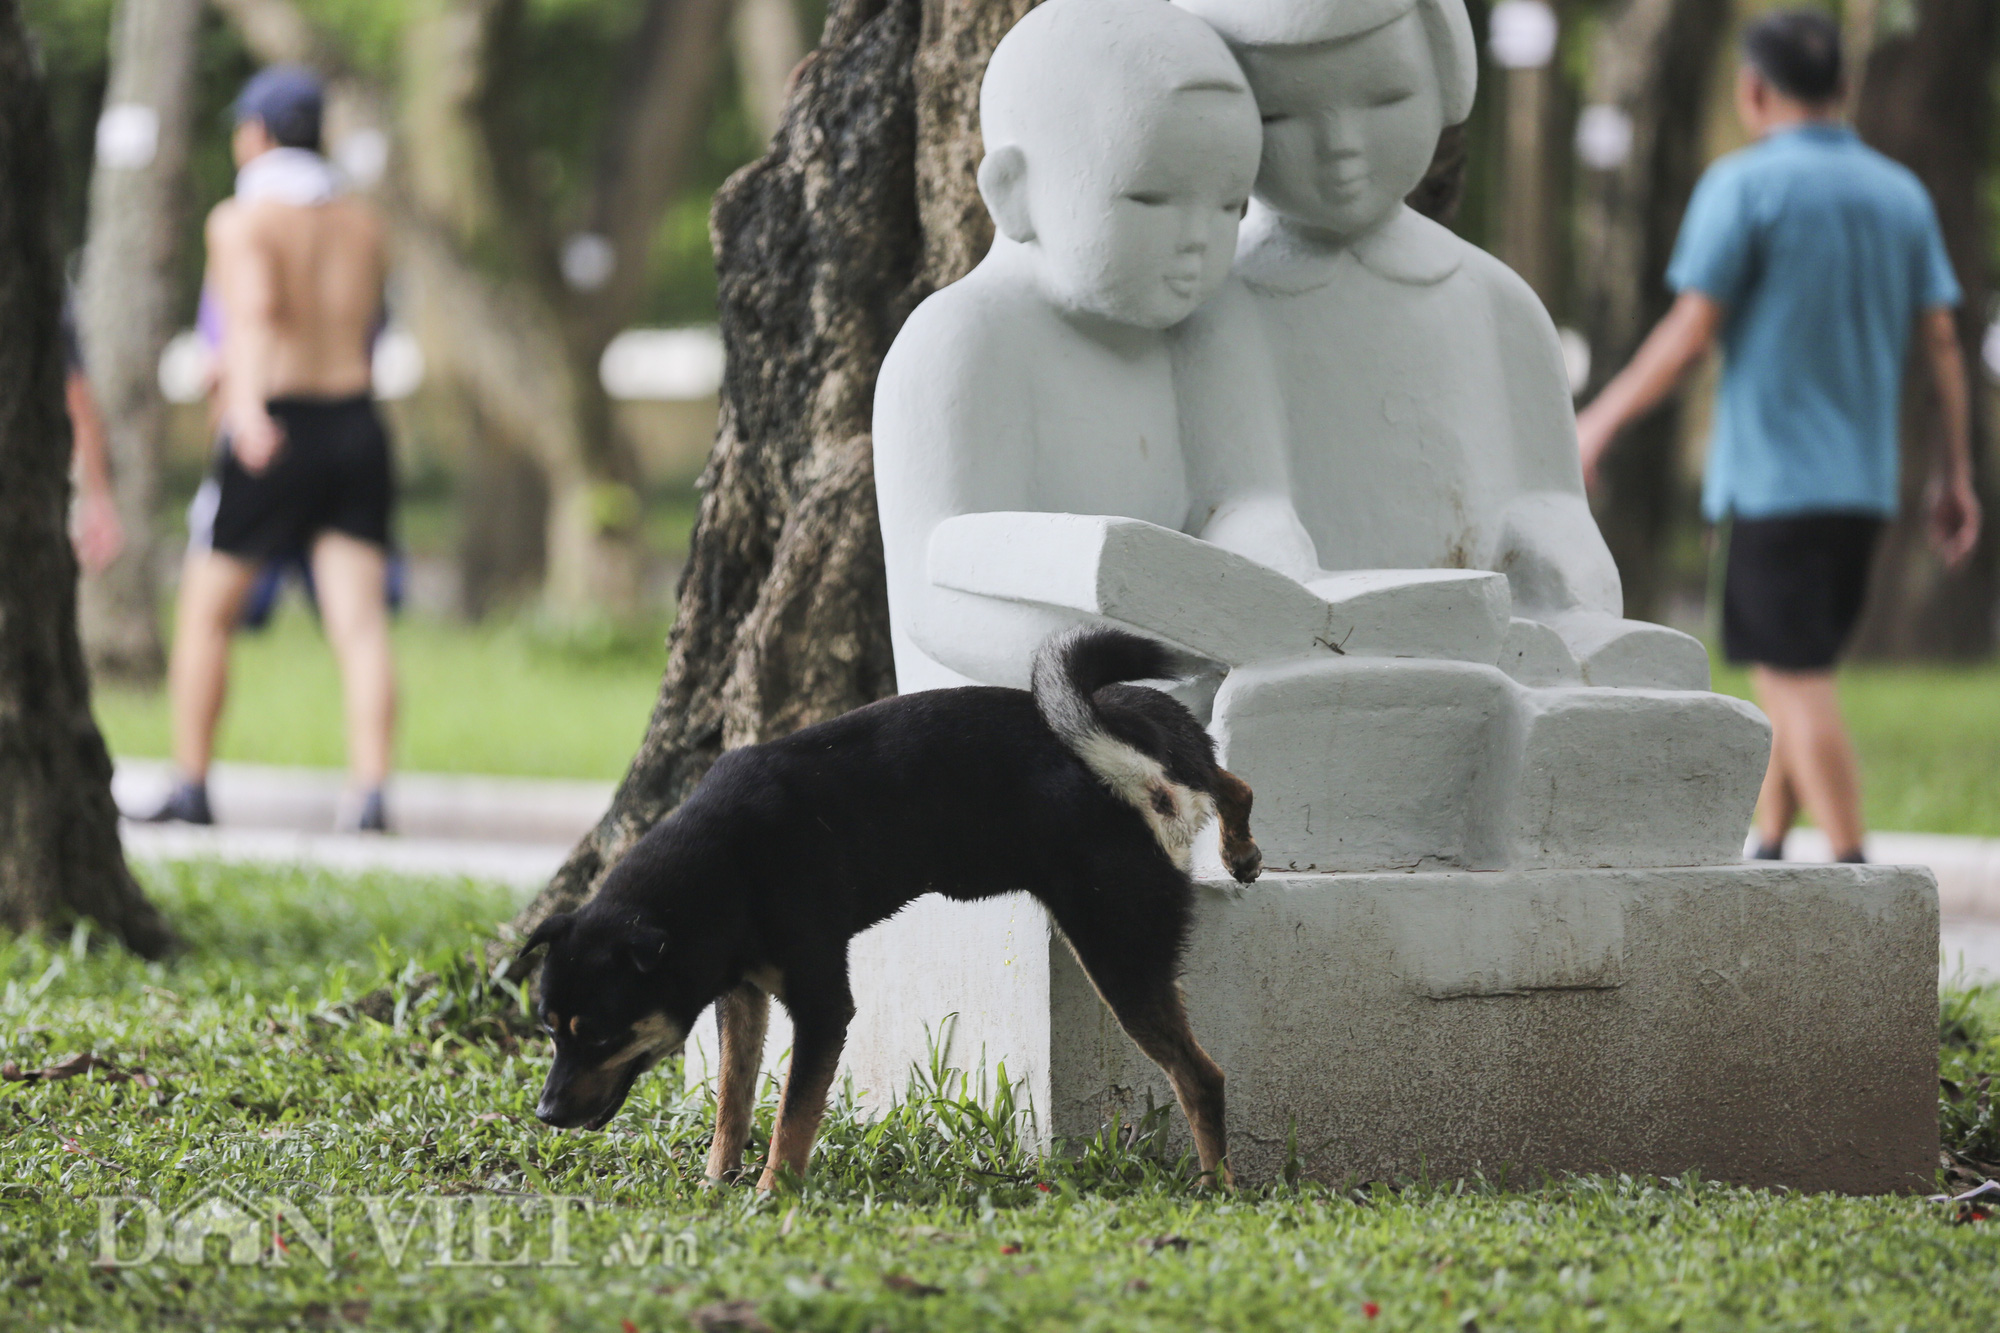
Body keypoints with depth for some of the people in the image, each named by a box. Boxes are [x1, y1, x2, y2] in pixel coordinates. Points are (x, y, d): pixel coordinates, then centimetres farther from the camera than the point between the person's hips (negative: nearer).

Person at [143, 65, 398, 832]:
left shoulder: (242, 220, -3)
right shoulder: (362, 225, 14)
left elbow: (256, 307, -23)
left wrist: (247, 403, -39)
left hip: (271, 437, -4)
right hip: (356, 426, 4)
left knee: (205, 615, 12)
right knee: (360, 621, -4)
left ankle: (190, 791, 16)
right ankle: (369, 793, -19)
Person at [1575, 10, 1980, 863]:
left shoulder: (1743, 186, -8)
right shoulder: (1901, 195, 9)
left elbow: (1691, 334, -12)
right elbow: (1941, 343, 7)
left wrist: (1600, 423, -1)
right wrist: (1957, 475, 11)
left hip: (1772, 479, -6)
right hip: (1864, 481, 6)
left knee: (1800, 687, -6)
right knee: (1789, 673, 17)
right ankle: (1766, 858, 19)